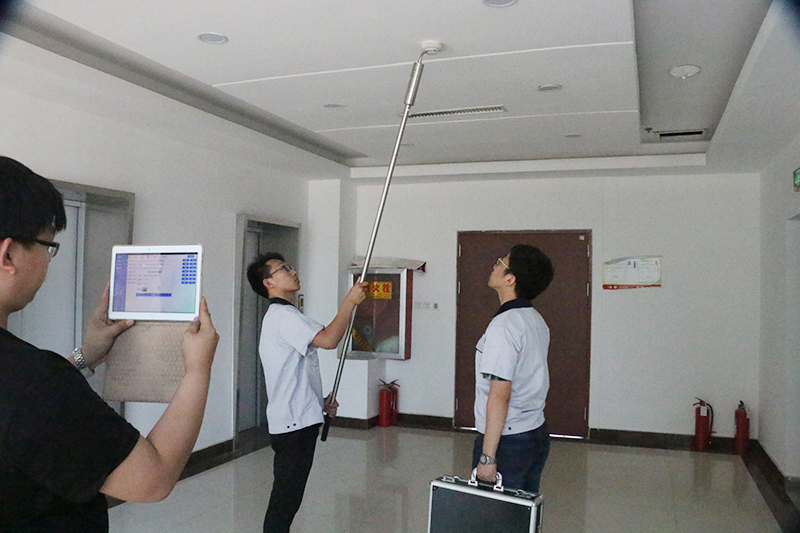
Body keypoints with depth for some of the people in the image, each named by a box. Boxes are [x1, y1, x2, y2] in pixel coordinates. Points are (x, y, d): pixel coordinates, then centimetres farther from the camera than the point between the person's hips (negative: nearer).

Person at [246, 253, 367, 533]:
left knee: (287, 498, 18)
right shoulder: (283, 315, -15)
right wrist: (351, 300, -18)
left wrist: (320, 401, 15)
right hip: (294, 423, -10)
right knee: (285, 499, -3)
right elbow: (328, 339, -29)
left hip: (297, 420, 10)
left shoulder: (282, 316, 19)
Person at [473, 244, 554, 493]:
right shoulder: (537, 321, 9)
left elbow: (500, 396, -23)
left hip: (507, 440, -9)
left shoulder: (503, 326, -20)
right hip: (538, 434, 9)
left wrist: (487, 457, -20)